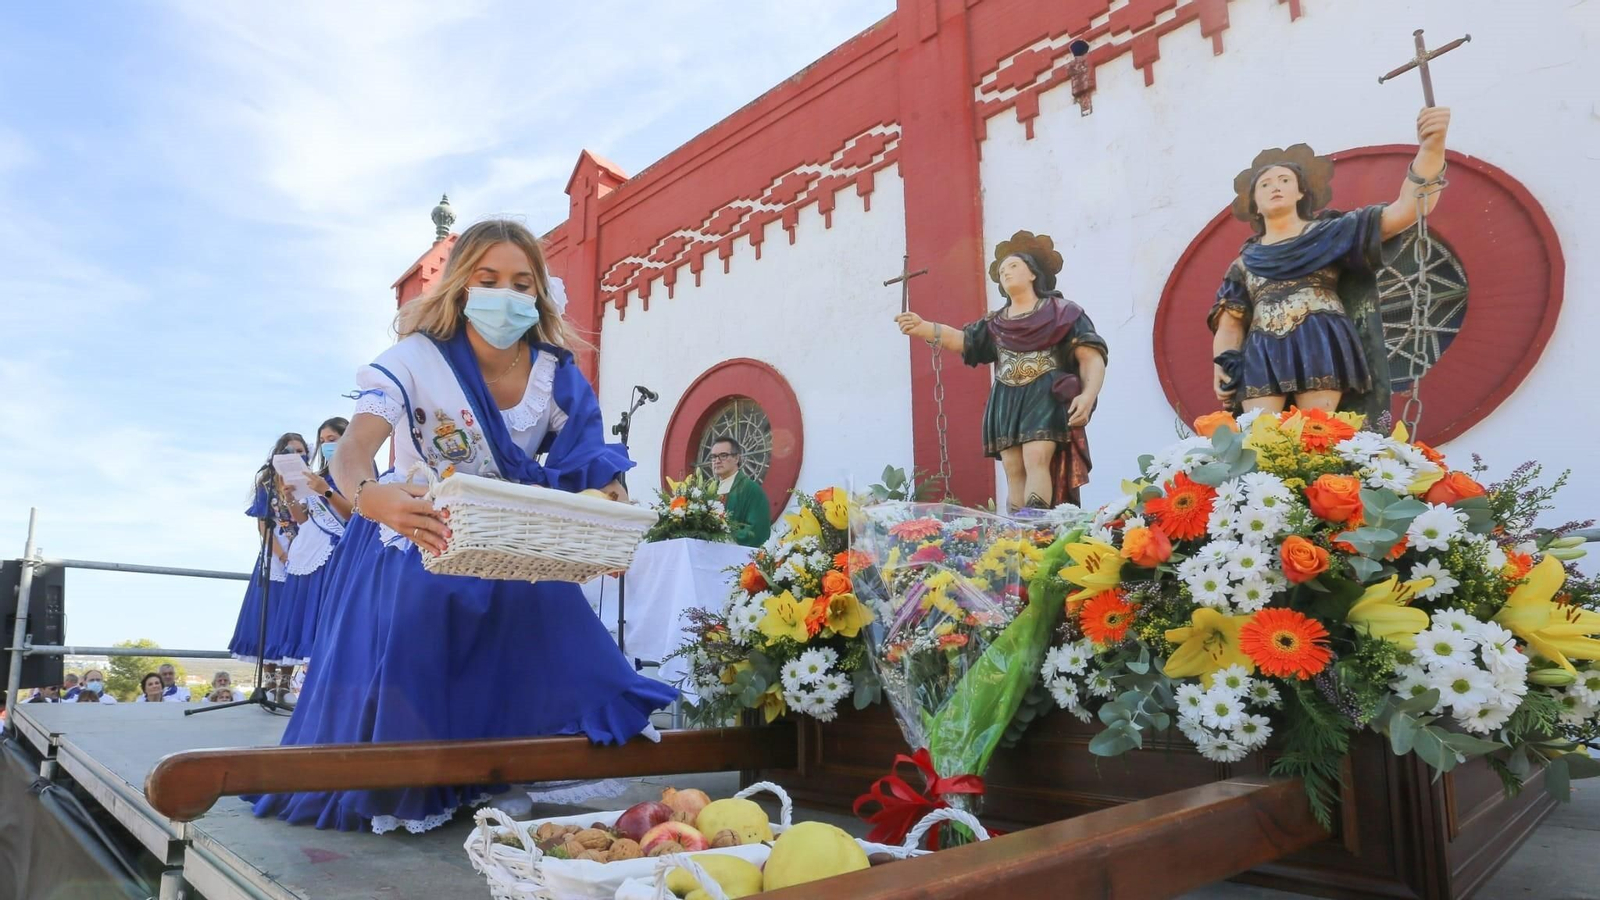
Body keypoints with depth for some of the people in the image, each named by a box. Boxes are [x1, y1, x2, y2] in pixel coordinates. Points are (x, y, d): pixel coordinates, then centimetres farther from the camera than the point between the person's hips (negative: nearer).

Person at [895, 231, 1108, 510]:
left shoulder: (1061, 311, 4)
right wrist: (924, 328, -13)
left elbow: (1092, 357, -3)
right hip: (1007, 403, 5)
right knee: (1013, 470, -2)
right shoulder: (996, 322, 17)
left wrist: (1088, 395, -21)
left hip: (1047, 397, -4)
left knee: (1036, 460, -20)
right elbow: (963, 339, 4)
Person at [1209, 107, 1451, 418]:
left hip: (1320, 351, -1)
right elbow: (1230, 324, 18)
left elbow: (1406, 210, 7)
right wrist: (1221, 367, -2)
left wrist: (1431, 146, -6)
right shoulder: (1245, 262, 22)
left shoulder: (1327, 232, 18)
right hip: (1261, 361, 2)